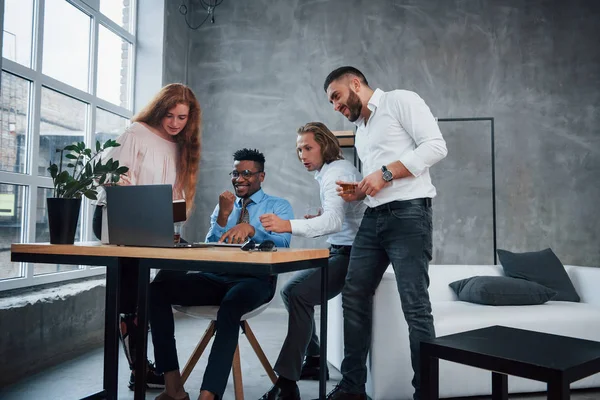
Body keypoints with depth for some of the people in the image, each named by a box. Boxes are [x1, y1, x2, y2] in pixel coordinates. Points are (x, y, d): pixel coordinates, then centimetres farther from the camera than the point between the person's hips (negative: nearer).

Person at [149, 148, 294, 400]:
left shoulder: (278, 206, 8)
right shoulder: (223, 206, 21)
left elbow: (283, 243, -12)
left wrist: (251, 228, -30)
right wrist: (223, 217, -5)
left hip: (256, 279, -4)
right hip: (217, 277, 5)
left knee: (230, 305, -39)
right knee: (157, 289, -17)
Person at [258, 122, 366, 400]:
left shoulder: (336, 172, -16)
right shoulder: (331, 170, 15)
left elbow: (334, 221, -33)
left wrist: (287, 226, -44)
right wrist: (317, 220, 7)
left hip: (351, 253, -11)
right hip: (341, 250, 11)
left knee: (297, 293, -24)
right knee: (292, 290, 16)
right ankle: (314, 360, 20)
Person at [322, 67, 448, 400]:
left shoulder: (401, 100, 0)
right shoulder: (361, 129, 24)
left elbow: (436, 145, -12)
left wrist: (386, 172, -16)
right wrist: (357, 193, 7)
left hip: (408, 214, -8)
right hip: (373, 218, 9)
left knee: (415, 306, -7)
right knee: (354, 296, 7)